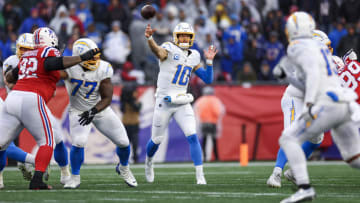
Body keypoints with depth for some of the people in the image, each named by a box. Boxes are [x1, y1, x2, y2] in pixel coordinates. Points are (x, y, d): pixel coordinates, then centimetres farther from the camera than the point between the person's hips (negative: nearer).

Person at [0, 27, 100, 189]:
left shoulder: (26, 56, 24)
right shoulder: (50, 52, 5)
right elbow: (51, 64, -19)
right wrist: (82, 58, -17)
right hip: (30, 99, -6)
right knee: (46, 142, 7)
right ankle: (37, 181, -6)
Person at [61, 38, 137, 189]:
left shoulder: (103, 70, -20)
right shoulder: (69, 67, -25)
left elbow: (107, 98, -18)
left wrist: (93, 111, -33)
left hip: (100, 109, 3)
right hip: (79, 112, -3)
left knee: (123, 142, 4)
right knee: (78, 143, -25)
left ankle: (123, 169, 36)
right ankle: (75, 178, -3)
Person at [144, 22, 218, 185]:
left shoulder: (193, 57, 9)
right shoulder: (169, 49, -8)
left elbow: (208, 80, 10)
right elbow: (158, 51, -34)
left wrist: (209, 61, -3)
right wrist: (149, 38, -55)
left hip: (183, 104, 3)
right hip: (164, 102, -3)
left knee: (193, 137, -13)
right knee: (156, 140, 9)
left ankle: (200, 176, -14)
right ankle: (148, 162, 42)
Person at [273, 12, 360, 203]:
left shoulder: (298, 48, -2)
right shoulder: (320, 48, 25)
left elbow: (313, 72, -19)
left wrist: (309, 103, -28)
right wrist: (286, 75, 28)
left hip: (326, 106, -8)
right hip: (344, 107, 8)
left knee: (289, 140, -4)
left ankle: (304, 187, -18)